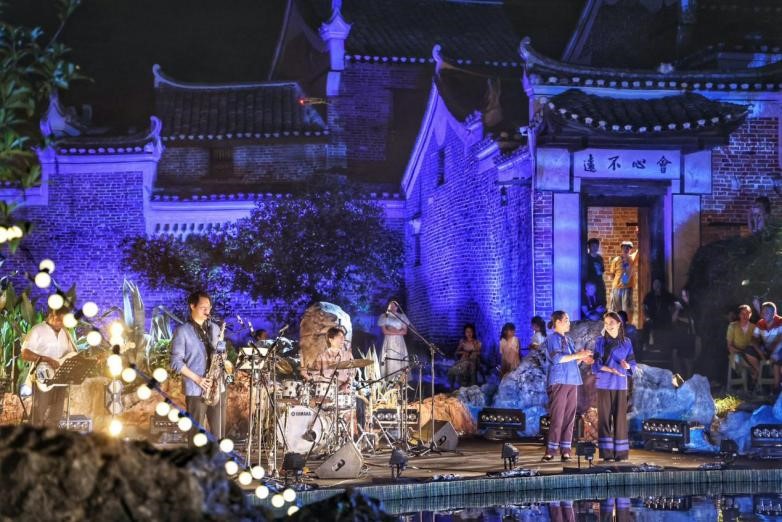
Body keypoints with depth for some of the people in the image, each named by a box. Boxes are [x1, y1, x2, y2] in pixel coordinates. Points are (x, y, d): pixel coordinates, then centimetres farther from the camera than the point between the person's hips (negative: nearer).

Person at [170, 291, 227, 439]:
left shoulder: (214, 328, 13)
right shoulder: (182, 331, -4)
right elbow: (176, 362, -8)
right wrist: (197, 379, -14)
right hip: (196, 390, -5)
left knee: (219, 433, 6)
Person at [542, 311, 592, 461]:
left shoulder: (568, 340, 21)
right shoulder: (552, 339, -2)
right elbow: (557, 358, -15)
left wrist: (582, 358, 2)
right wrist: (577, 355, -15)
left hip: (572, 382, 7)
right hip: (559, 381, -7)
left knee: (569, 417, 2)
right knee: (557, 417, -9)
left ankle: (565, 451, 3)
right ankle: (551, 451, -7)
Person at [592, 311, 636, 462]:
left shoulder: (626, 343, 9)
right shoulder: (600, 341, 4)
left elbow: (633, 364, 9)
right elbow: (596, 364, -1)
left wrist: (627, 366, -14)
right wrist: (610, 369, -17)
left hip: (620, 385, 1)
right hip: (604, 384, -1)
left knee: (620, 417, -2)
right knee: (604, 416, -3)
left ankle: (620, 452, 3)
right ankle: (606, 452, -1)